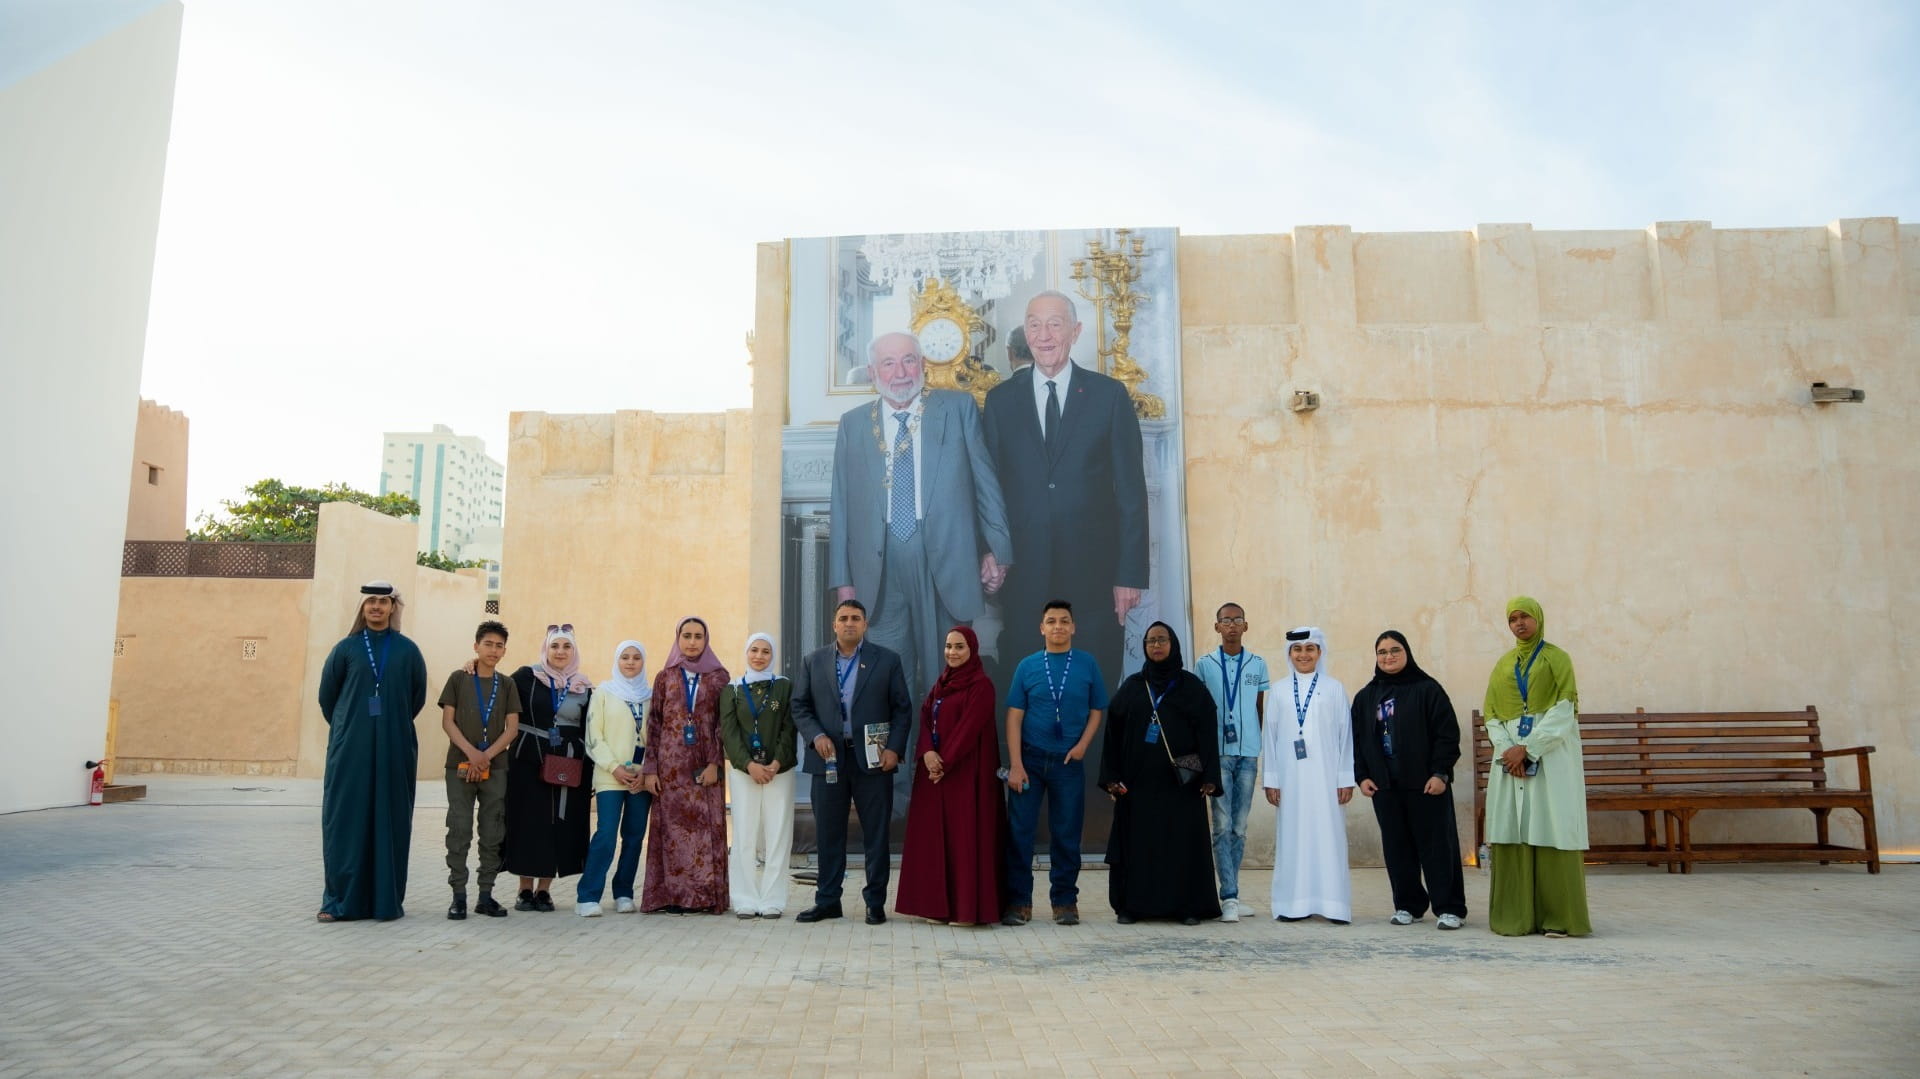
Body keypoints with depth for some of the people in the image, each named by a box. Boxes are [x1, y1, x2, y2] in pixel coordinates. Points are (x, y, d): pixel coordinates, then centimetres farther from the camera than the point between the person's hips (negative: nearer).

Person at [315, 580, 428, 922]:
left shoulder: (408, 651, 4)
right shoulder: (346, 648, 4)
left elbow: (418, 696, 12)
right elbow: (327, 695, 11)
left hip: (394, 750, 0)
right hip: (350, 749, 0)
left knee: (389, 822, 2)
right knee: (345, 820, -1)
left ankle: (386, 900, 8)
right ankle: (340, 900, 6)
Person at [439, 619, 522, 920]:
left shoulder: (507, 685, 9)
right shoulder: (458, 679, 5)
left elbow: (512, 728, 4)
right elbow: (447, 721, -1)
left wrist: (487, 755, -10)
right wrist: (471, 752, -14)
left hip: (495, 768, 2)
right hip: (460, 765, -2)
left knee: (493, 834, 2)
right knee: (459, 831, -3)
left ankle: (486, 895, 9)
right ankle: (459, 896, 2)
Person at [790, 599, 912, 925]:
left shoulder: (887, 660, 3)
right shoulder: (814, 661, 8)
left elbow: (902, 708, 3)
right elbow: (800, 706, 9)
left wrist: (895, 748, -8)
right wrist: (815, 735, -8)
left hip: (872, 758, -1)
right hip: (829, 758, 2)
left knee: (876, 833, 3)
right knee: (828, 833, 7)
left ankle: (876, 902, 13)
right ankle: (827, 901, 18)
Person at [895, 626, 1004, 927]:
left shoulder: (981, 685, -8)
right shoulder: (942, 683, 15)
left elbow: (969, 728, -15)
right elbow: (926, 717, 6)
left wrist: (946, 762, -17)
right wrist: (927, 752, -11)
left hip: (966, 772, -8)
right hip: (935, 768, 8)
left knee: (965, 835, -6)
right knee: (935, 835, 7)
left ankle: (969, 907, 0)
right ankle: (939, 905, 13)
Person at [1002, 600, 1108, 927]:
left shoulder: (1088, 665, 2)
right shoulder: (1027, 666, 2)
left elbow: (1096, 711, 8)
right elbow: (1014, 717, -1)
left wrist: (1082, 745, -8)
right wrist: (1015, 765, -8)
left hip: (1069, 761, 0)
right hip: (1029, 758, 0)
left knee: (1066, 833, 6)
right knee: (1018, 830, 0)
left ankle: (1065, 901, 18)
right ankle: (1018, 901, 9)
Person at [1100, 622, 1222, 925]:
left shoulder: (1192, 687, 5)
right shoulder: (1131, 687, 9)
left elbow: (1208, 732, -1)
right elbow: (1114, 732, 6)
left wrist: (1209, 777, -11)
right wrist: (1112, 776, -3)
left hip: (1181, 782, -1)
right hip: (1138, 780, 1)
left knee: (1183, 840, 0)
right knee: (1137, 841, 2)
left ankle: (1188, 906, 8)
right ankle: (1132, 905, 9)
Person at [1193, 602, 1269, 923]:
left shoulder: (1258, 665, 9)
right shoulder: (1204, 665, 4)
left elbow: (1262, 710, 13)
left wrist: (1264, 750, 9)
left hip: (1248, 754, 2)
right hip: (1216, 753, -2)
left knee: (1239, 827, 6)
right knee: (1223, 826, -6)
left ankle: (1229, 894, 15)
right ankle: (1230, 897, -6)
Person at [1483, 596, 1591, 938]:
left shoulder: (1557, 659, 4)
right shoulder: (1503, 665, 16)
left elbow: (1563, 711, -7)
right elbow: (1491, 715, 10)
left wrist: (1527, 749, -14)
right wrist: (1507, 750, -8)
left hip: (1551, 757, -4)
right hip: (1511, 757, 4)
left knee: (1552, 832, -6)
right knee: (1512, 835, -1)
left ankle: (1558, 917, -1)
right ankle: (1516, 916, 3)